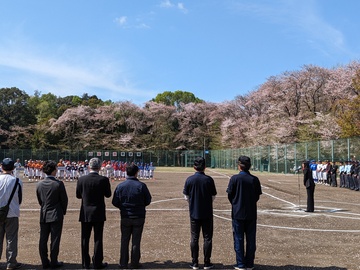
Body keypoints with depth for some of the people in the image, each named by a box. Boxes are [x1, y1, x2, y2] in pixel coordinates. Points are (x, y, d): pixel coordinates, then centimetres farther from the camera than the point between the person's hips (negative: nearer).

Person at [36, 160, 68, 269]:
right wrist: (63, 211, 10)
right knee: (55, 239, 4)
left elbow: (39, 200, 8)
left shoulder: (39, 184, -1)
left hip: (43, 215, 5)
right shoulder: (59, 184, -15)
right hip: (56, 215, -4)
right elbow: (64, 200, -7)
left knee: (43, 239, 11)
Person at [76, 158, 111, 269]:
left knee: (85, 239, 12)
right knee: (98, 239, 7)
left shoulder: (81, 179, -6)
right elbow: (108, 194, -1)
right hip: (98, 213, -2)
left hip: (85, 213, 2)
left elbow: (78, 195, 3)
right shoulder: (103, 180, -12)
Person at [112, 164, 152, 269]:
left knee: (124, 240, 12)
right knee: (136, 241, 8)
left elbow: (115, 202, -2)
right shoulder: (141, 186, -11)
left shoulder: (120, 186, -6)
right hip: (139, 217, -1)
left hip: (125, 217, 2)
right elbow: (148, 201, -5)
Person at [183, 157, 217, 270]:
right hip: (207, 213, -1)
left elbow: (186, 197, -1)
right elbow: (213, 197, -3)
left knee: (194, 238, 10)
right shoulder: (209, 179, -10)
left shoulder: (189, 179, -6)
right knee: (207, 238, 9)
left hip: (194, 213, 1)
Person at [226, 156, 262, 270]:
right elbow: (257, 196, 2)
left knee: (239, 239, 7)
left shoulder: (235, 178, -11)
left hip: (238, 213, -2)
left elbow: (230, 195, -4)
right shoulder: (254, 179, -4)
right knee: (251, 239, 11)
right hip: (251, 213, 2)